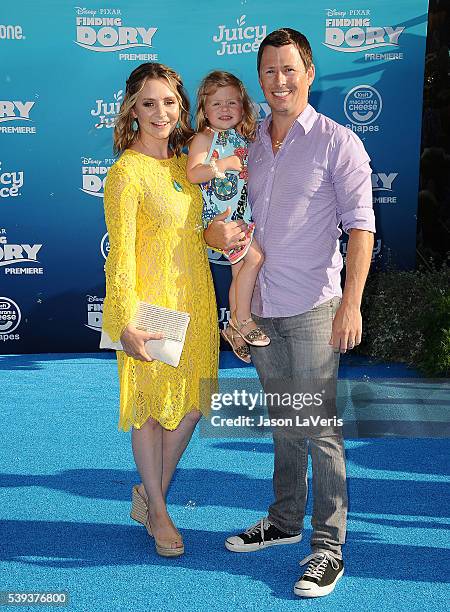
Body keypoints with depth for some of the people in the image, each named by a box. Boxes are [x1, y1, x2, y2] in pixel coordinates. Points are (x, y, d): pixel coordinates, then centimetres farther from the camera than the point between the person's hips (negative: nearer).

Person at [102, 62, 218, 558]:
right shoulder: (126, 172, -13)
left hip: (194, 298, 7)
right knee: (151, 406, 7)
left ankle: (149, 494, 33)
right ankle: (157, 512, 26)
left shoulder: (182, 163, 9)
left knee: (190, 404, 12)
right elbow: (121, 251, -17)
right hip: (151, 302, -7)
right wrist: (126, 322, -22)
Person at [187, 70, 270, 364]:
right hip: (220, 215, -8)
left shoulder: (245, 138, 12)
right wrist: (226, 164, -23)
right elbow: (193, 174, -23)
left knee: (240, 269, 13)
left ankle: (235, 329, 26)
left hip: (243, 214, 8)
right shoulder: (204, 139, -9)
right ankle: (243, 318, -8)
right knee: (255, 256, -19)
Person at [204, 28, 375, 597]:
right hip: (261, 307, 6)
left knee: (321, 427, -2)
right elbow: (234, 214, 21)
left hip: (313, 308, -5)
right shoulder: (248, 144, 12)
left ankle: (328, 546, 7)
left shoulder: (337, 142, -4)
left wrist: (351, 304, -16)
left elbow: (361, 227, -9)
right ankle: (285, 519, 30)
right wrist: (216, 231, -4)